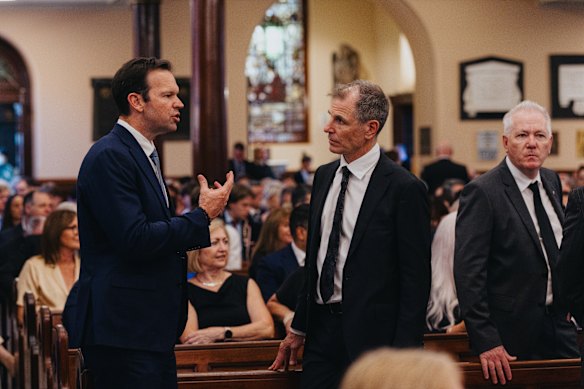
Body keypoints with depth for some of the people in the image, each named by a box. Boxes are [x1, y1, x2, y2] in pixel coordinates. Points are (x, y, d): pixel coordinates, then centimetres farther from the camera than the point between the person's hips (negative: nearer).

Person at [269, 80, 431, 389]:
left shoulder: (404, 188, -12)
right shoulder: (324, 176, 10)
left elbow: (416, 279, -12)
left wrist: (403, 355, -16)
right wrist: (299, 329, 17)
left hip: (370, 338, -6)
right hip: (321, 329, 6)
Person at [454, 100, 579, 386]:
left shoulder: (552, 182, 8)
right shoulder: (481, 193, -15)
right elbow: (468, 272, -20)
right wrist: (485, 342, -23)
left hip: (559, 327, 7)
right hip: (511, 336, -7)